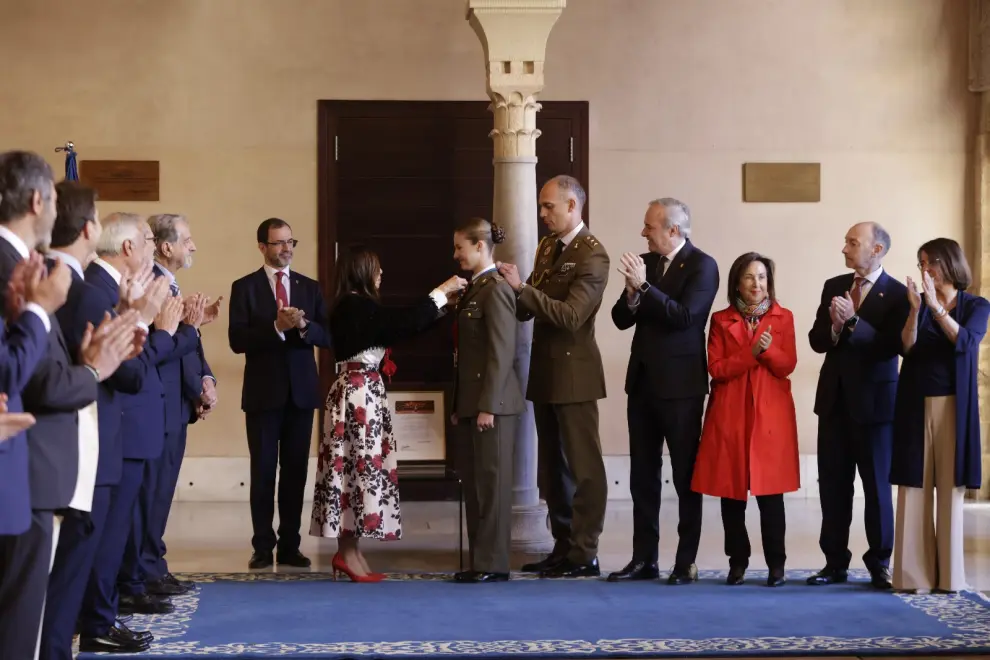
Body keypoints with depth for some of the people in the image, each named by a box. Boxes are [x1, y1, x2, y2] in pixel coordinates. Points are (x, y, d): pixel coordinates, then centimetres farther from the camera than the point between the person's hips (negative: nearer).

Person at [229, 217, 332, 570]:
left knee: (296, 470, 5)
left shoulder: (310, 287, 9)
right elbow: (237, 340, -10)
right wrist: (276, 326, -22)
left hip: (301, 391, 3)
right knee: (263, 471, 2)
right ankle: (263, 546, 8)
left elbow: (327, 336, 2)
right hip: (263, 392, -3)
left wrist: (304, 325, -18)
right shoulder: (245, 287, -1)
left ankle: (290, 545, 11)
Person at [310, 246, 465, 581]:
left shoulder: (353, 307, 15)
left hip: (361, 392, 10)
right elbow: (405, 322, -19)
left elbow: (398, 326, 17)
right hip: (359, 392, -10)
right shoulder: (358, 305, -14)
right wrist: (441, 292, -8)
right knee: (359, 465, -7)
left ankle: (350, 550, 10)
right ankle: (347, 553, -4)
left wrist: (441, 304, 15)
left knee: (358, 465, 9)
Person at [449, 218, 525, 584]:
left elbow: (501, 352, -17)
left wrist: (488, 405, -19)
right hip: (471, 401, 9)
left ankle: (494, 563, 3)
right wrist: (459, 405, 15)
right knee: (473, 481, 11)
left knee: (492, 481, -3)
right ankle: (480, 560, 17)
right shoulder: (474, 288, 15)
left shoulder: (495, 289, -13)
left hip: (490, 400, -9)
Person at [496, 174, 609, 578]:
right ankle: (563, 548, 19)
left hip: (573, 371, -9)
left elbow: (570, 316, -22)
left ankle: (584, 555, 2)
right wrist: (511, 291, -7)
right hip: (545, 370, 9)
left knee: (582, 466, -2)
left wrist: (521, 287, -25)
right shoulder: (547, 247, 13)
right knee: (552, 467, 12)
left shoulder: (592, 255, -13)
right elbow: (528, 310, 13)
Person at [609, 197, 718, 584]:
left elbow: (684, 316, -22)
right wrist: (632, 293, -14)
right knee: (642, 476, 8)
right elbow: (621, 319, 6)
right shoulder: (645, 262, 9)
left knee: (686, 476, 1)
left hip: (679, 383, -6)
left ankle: (686, 562, 5)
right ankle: (644, 559, 14)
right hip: (643, 380, 7)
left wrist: (644, 285, -23)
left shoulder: (702, 266, -9)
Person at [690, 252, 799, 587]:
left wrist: (768, 350, -18)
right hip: (730, 413, 1)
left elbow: (787, 366, 0)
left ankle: (776, 563, 3)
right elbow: (716, 368, -2)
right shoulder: (721, 320, 7)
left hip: (771, 413, -1)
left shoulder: (783, 318, 7)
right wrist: (751, 352, -14)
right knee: (731, 490, 2)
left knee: (770, 490, -4)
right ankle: (737, 562, 11)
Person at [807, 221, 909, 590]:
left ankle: (880, 564, 13)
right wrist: (834, 327, -16)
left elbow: (891, 347, -19)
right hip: (835, 399, 5)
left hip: (874, 401, -5)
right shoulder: (834, 286, 9)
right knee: (832, 484, 7)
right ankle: (835, 563, 14)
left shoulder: (897, 294, -8)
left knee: (877, 485, 3)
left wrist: (853, 321, -25)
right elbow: (816, 340, 5)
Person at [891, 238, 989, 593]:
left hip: (953, 407, -1)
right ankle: (914, 573, -3)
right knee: (914, 487, -3)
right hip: (916, 405, 1)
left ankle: (948, 574, 5)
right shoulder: (917, 301, 7)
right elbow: (907, 347, -5)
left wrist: (937, 306, -21)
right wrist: (915, 309, -18)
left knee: (950, 488, 1)